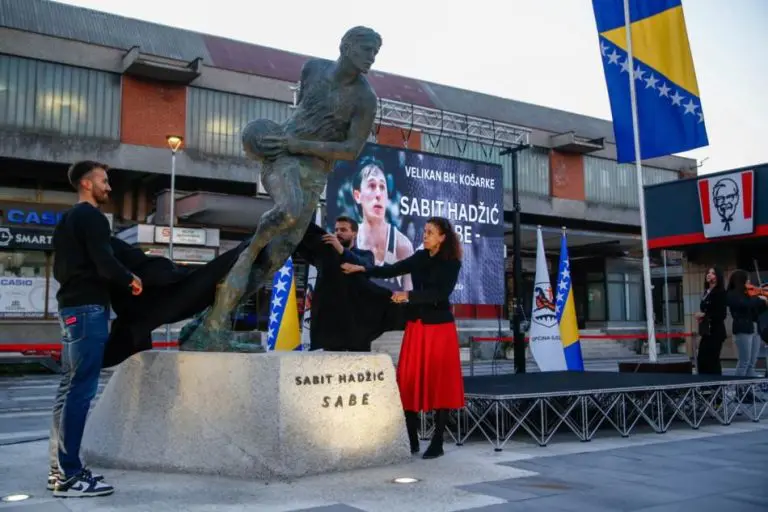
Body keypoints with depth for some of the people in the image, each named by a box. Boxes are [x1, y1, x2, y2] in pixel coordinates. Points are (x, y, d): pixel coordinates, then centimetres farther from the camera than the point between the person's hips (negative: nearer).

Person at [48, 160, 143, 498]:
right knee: (81, 390, -11)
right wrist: (130, 280, -3)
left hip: (70, 306, 10)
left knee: (69, 387, 11)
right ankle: (70, 475, -10)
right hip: (88, 308, -10)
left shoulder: (66, 220, 21)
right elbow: (105, 263, -19)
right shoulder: (92, 218, -9)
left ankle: (60, 469, 15)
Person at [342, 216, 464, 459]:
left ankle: (437, 443, 8)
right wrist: (361, 269, -8)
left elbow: (440, 293, -17)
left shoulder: (451, 263, -5)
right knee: (409, 383, 1)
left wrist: (408, 296, -21)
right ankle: (412, 441, 11)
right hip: (416, 326, 5)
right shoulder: (420, 257, 9)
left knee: (439, 383, -1)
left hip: (440, 328, -5)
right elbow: (392, 270, 2)